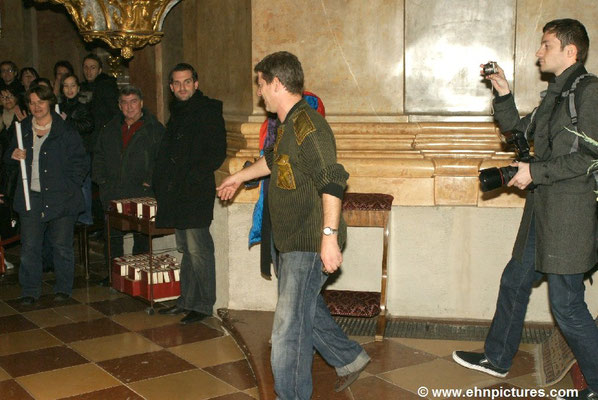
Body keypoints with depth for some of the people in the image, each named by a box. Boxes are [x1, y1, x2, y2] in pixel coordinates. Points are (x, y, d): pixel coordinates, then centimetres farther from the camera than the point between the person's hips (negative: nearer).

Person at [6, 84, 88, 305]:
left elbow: (81, 163, 0)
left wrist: (67, 187, -7)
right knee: (29, 247, 2)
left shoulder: (66, 132, -2)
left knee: (61, 245, 4)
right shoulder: (22, 130, 12)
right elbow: (9, 158, 22)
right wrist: (14, 156, -2)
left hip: (60, 198, -3)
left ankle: (63, 288, 19)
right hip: (31, 198, 3)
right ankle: (30, 290, 14)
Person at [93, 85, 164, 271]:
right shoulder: (110, 129, 14)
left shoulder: (155, 129, -1)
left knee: (141, 238, 3)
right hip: (112, 195, 4)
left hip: (141, 195, -4)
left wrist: (150, 182, -13)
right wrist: (101, 178, 8)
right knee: (113, 237, 10)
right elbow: (99, 156, 21)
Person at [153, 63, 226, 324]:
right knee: (185, 249, 14)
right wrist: (161, 182, 11)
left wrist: (191, 178, -19)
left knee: (198, 250, -5)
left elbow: (216, 154, -14)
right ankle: (187, 300, 22)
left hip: (196, 194, -8)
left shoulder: (208, 112, -7)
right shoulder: (176, 114, 18)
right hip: (176, 195, 8)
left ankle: (203, 305, 4)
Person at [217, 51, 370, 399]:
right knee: (307, 311, 21)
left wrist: (330, 236, -32)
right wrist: (240, 176, 49)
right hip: (293, 243, 10)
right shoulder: (290, 124, 15)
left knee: (289, 328, -5)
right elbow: (274, 160, 35)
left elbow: (332, 181, -27)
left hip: (310, 245, -10)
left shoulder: (307, 124, -18)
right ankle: (350, 358, 38)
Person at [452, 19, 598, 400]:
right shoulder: (555, 95, 16)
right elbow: (517, 128, 24)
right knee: (514, 282, 18)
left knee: (567, 304, -3)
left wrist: (535, 171, -15)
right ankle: (497, 359, 34)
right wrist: (503, 93, 10)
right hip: (542, 211, 9)